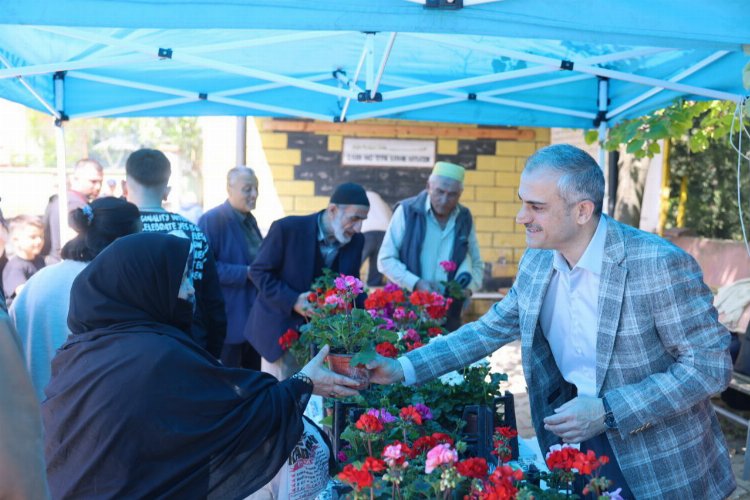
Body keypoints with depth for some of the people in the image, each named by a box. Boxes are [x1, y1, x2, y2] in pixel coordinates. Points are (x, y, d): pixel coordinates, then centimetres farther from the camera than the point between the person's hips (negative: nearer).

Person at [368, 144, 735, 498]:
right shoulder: (537, 261, -4)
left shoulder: (659, 264, -23)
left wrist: (609, 412, -25)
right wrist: (403, 369, -3)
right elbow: (489, 330, 6)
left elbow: (711, 363, -19)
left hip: (659, 461, -5)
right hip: (572, 431, 5)